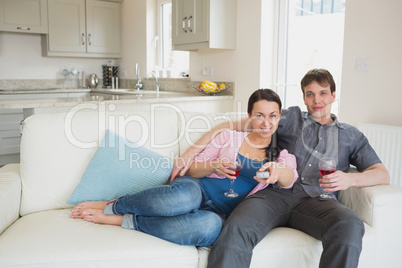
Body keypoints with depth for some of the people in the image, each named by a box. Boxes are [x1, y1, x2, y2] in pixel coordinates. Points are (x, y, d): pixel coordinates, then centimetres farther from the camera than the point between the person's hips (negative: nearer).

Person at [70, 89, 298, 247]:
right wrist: (214, 166, -12)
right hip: (198, 189, 0)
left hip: (219, 211, 0)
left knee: (212, 226, -40)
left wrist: (277, 170, -30)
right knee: (183, 197, -40)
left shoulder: (280, 156, 15)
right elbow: (193, 169, 10)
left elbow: (289, 180, -7)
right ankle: (111, 207, -16)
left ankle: (121, 221, -25)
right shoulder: (229, 137, 12)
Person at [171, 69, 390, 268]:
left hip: (315, 201, 1)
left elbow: (383, 175, 15)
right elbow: (231, 126, 10)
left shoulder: (351, 136, 25)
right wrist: (189, 154, -2)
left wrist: (351, 179, -9)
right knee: (235, 231, -33)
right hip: (274, 194, -1)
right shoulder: (292, 118, 18)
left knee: (350, 226, -34)